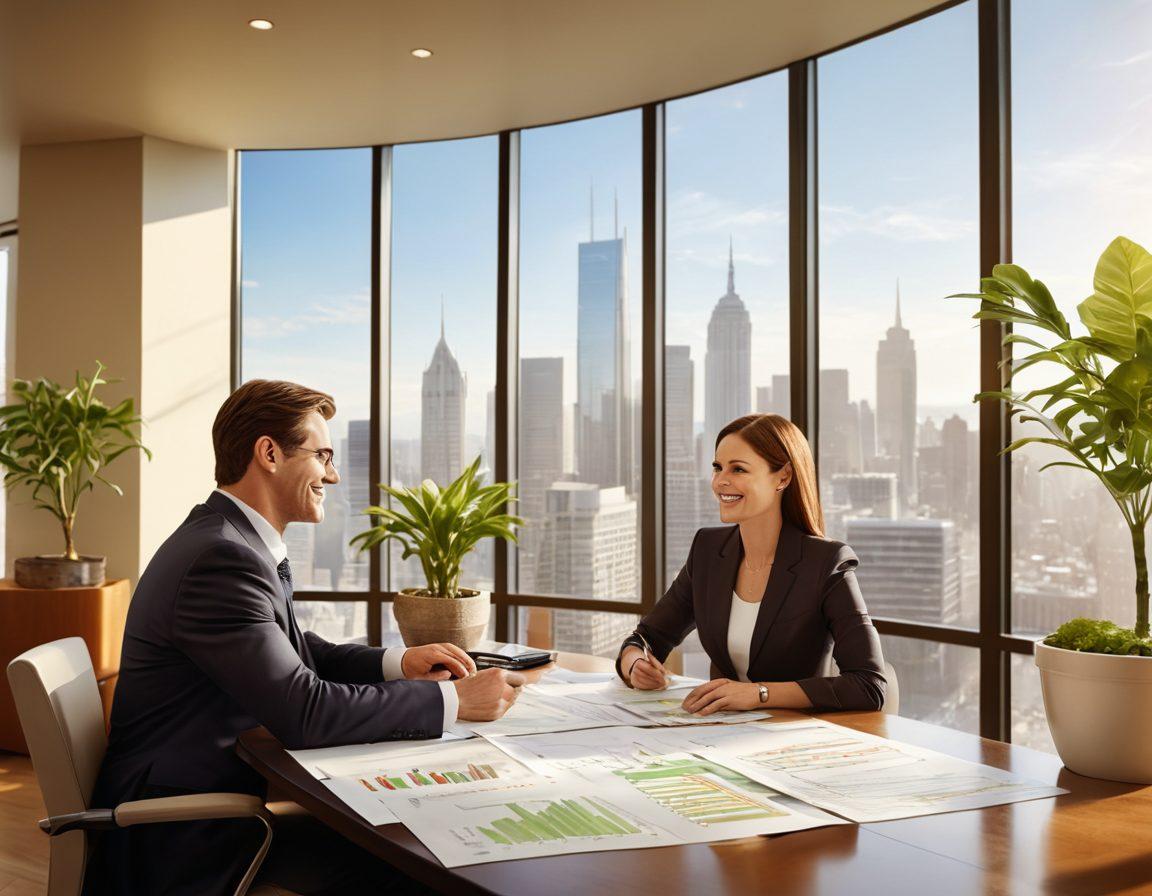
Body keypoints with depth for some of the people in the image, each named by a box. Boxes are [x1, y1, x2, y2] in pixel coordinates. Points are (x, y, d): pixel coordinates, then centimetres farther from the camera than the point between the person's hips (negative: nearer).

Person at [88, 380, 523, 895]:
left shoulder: (235, 540, 6)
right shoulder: (222, 558, -25)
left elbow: (296, 653, 16)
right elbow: (303, 711, -29)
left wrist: (398, 663, 1)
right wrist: (453, 700, -22)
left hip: (227, 780, 9)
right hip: (186, 829, -9)